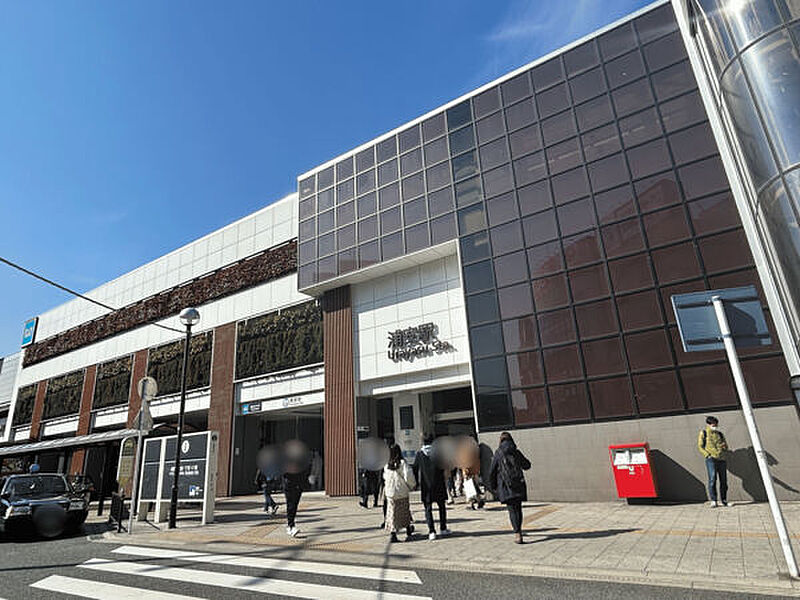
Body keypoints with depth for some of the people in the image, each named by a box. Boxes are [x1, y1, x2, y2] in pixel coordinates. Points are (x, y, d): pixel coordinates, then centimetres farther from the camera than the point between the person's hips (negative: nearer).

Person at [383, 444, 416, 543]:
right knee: (405, 513, 14)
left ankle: (392, 534, 0)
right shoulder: (403, 463, -13)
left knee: (392, 514, 9)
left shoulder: (387, 466, 0)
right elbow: (408, 476, -19)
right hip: (402, 493, -2)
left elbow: (385, 479, 7)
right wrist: (412, 485, -2)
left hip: (390, 494, 2)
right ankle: (408, 533, 23)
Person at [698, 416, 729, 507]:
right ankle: (713, 500, -9)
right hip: (711, 459, -4)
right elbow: (700, 446, 2)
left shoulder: (720, 434, 18)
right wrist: (707, 455, -11)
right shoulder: (703, 433, 6)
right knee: (712, 479, -11)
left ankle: (724, 500, 20)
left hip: (721, 459, 4)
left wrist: (723, 446, -3)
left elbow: (726, 447, 21)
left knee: (723, 480, 7)